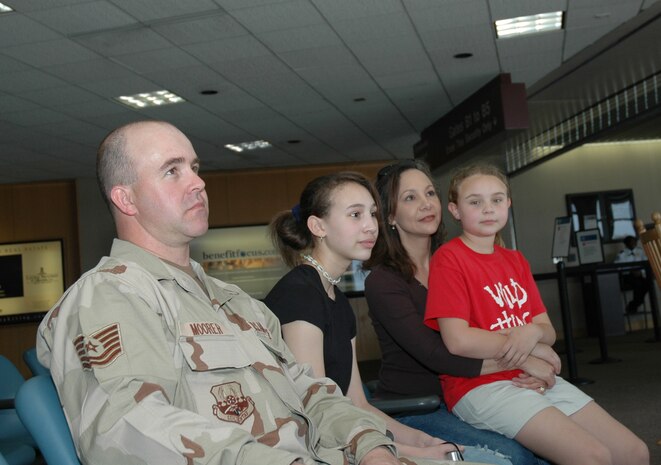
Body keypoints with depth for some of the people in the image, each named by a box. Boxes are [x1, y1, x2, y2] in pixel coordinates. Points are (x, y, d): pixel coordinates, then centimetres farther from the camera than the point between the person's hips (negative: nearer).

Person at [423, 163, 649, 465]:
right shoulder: (449, 258, -8)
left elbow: (548, 331, 11)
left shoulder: (516, 260, 15)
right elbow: (458, 341, -18)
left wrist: (533, 332, -14)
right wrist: (526, 347, -8)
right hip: (481, 385, -7)